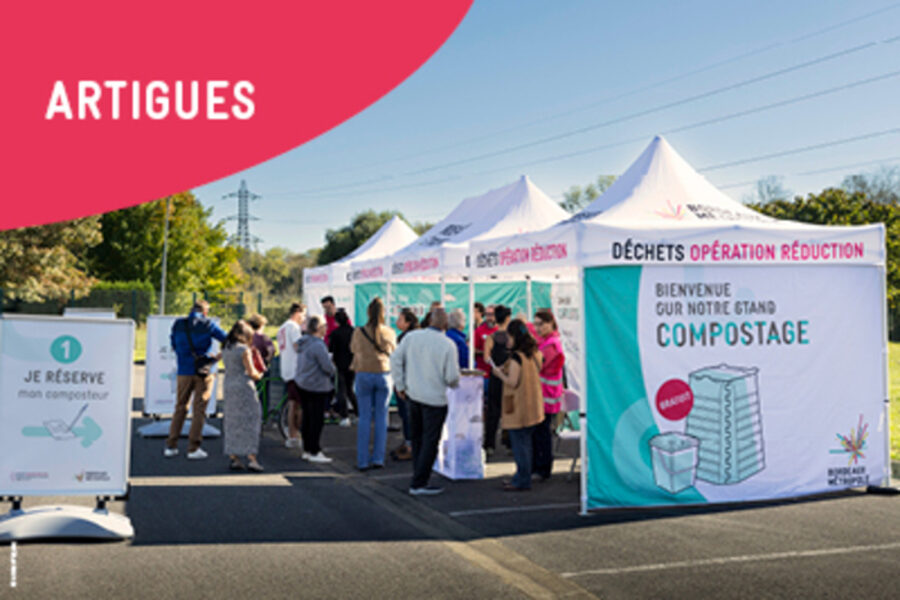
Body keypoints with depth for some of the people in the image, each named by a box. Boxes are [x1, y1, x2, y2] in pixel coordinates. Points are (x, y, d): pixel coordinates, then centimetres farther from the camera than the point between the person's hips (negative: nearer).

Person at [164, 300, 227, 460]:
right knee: (199, 409, 2)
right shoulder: (207, 324, -3)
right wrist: (219, 355, 17)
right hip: (203, 371, -3)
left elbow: (174, 346, 13)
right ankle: (193, 448, 1)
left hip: (184, 372, 3)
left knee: (180, 408, 12)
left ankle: (171, 446, 11)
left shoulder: (178, 325, 6)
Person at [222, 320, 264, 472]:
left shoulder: (226, 349, 10)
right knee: (250, 421, -2)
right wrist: (259, 375, 9)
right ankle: (251, 458, -7)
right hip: (244, 387, -7)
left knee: (232, 422, 11)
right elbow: (251, 372, -13)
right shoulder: (244, 350, -11)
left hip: (229, 387, 7)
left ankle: (233, 458, 12)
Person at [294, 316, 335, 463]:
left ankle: (306, 450, 20)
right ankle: (314, 452, 1)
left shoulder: (303, 342, 9)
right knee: (317, 419, -2)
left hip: (302, 384, 9)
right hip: (317, 387, -9)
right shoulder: (318, 345, -19)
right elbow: (328, 367, -22)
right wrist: (332, 373, 2)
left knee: (306, 418, 13)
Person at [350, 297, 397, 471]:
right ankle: (378, 458, 8)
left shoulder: (359, 332, -6)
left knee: (364, 418, 4)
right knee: (381, 417, 7)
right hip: (384, 374, 1)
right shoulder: (390, 333, -3)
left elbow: (353, 349, 11)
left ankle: (363, 461, 5)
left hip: (364, 375, -1)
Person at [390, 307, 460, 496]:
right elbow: (452, 377, -13)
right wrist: (454, 385, 11)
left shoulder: (411, 337, -2)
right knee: (430, 442, 3)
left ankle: (419, 475, 28)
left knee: (417, 439, 18)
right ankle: (418, 484, 4)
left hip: (413, 395, 5)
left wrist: (400, 385, 11)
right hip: (435, 399, -5)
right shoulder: (447, 345, -14)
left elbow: (396, 360, 1)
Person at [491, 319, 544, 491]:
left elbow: (512, 382, -21)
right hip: (533, 407, 9)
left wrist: (499, 373, -4)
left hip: (518, 409, -9)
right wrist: (507, 370, 17)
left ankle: (522, 481, 5)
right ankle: (522, 477, 24)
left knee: (519, 444, -1)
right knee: (526, 443, 16)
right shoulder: (535, 353, 8)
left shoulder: (516, 356, -18)